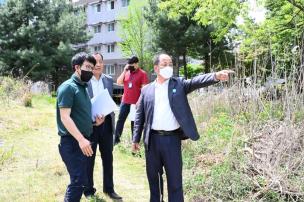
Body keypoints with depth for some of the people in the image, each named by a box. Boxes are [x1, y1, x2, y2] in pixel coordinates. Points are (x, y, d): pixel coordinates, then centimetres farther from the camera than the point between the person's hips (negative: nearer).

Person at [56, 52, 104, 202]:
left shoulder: (83, 87, 15)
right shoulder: (68, 87, -12)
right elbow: (65, 117, -20)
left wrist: (94, 121, 7)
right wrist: (81, 139, -26)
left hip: (82, 141, 9)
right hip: (72, 141, -9)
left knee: (78, 180, 13)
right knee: (79, 181, -11)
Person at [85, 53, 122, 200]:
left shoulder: (109, 80, 7)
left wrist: (112, 121, 10)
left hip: (106, 124, 5)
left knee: (108, 158, 13)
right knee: (89, 159, 9)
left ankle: (109, 188, 28)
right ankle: (89, 190, 23)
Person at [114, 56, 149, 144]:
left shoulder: (142, 73, -6)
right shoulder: (126, 72, 9)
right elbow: (118, 82, 2)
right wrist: (124, 71, -6)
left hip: (136, 102, -4)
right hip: (125, 101, 5)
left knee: (134, 122, 6)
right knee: (120, 120, 6)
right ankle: (116, 139, 13)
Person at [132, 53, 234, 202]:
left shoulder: (179, 84, 4)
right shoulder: (147, 90, 7)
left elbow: (196, 81, -13)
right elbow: (139, 116, 8)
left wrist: (216, 76, -32)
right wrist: (136, 139, 6)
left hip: (172, 139, -2)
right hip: (152, 139, 2)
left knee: (175, 179, 3)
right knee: (153, 176, 14)